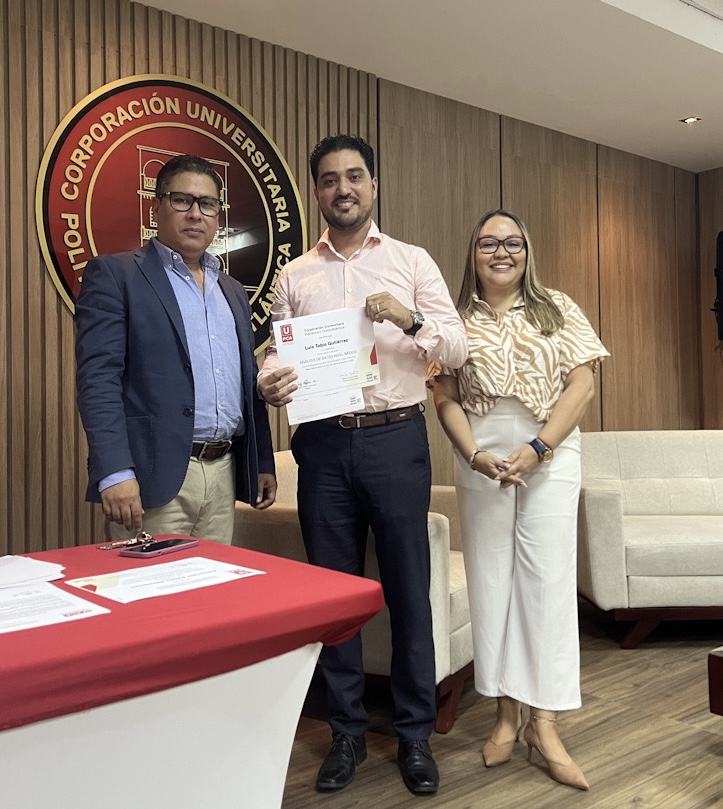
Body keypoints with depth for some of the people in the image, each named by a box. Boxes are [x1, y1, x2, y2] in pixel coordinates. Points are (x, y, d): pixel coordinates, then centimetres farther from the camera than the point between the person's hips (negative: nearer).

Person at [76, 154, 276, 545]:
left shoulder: (232, 291, 18)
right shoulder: (114, 275, -1)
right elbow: (98, 377, -11)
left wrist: (264, 463, 16)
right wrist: (115, 474, -20)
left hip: (224, 474, 6)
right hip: (153, 477, -5)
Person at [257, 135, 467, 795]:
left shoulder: (412, 261, 8)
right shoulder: (294, 276, 12)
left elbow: (458, 348, 2)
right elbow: (277, 353, 6)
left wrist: (409, 320, -17)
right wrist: (269, 382, -17)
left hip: (396, 438, -1)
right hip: (323, 443, 2)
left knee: (409, 587, 4)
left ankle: (416, 733, 22)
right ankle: (347, 730, 26)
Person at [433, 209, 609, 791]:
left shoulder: (558, 309, 6)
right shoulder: (457, 320, 7)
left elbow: (582, 383, -3)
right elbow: (446, 397, 2)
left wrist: (538, 448, -13)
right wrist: (474, 455, -13)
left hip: (551, 455, -1)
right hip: (481, 460, 1)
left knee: (547, 579, -1)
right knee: (490, 578, 5)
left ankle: (544, 724, 9)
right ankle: (507, 713, 19)